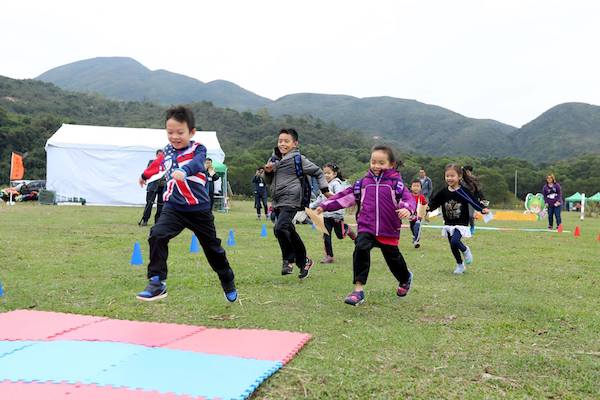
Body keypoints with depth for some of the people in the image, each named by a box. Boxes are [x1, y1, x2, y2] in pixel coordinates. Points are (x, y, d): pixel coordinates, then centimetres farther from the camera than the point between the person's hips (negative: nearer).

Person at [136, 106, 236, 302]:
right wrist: (145, 175, 48)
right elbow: (159, 163, 28)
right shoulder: (168, 150, 4)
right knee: (157, 235, -22)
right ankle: (157, 282, -17)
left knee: (212, 248, 10)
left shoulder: (197, 149, -10)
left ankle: (228, 282, 33)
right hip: (173, 207, 4)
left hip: (199, 209, -3)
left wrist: (183, 171, -58)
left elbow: (196, 163, -35)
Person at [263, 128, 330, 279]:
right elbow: (270, 182, 22)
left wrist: (325, 190, -2)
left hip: (291, 200, -7)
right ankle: (303, 261, 29)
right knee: (289, 233, 13)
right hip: (277, 202, 8)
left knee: (280, 228, -25)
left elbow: (318, 172, 3)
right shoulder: (274, 158, 14)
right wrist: (268, 172, 2)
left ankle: (288, 260, -7)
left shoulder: (298, 159, -5)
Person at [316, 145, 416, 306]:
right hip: (366, 228, 1)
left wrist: (407, 208, -33)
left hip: (389, 231, -1)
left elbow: (409, 198, -10)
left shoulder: (395, 183, -1)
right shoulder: (364, 182, 7)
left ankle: (405, 279, 51)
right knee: (361, 250, -26)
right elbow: (346, 196, 9)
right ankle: (358, 289, -21)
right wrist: (325, 205, 5)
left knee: (393, 259, 16)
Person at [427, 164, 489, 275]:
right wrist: (428, 207, -20)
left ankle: (466, 250, 9)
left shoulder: (464, 192, -11)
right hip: (448, 224, 4)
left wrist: (482, 209, -32)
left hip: (461, 224, -4)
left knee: (454, 241, -24)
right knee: (453, 246, 10)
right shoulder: (443, 193, -1)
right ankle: (460, 265, 32)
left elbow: (473, 201, -16)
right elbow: (434, 202, 1)